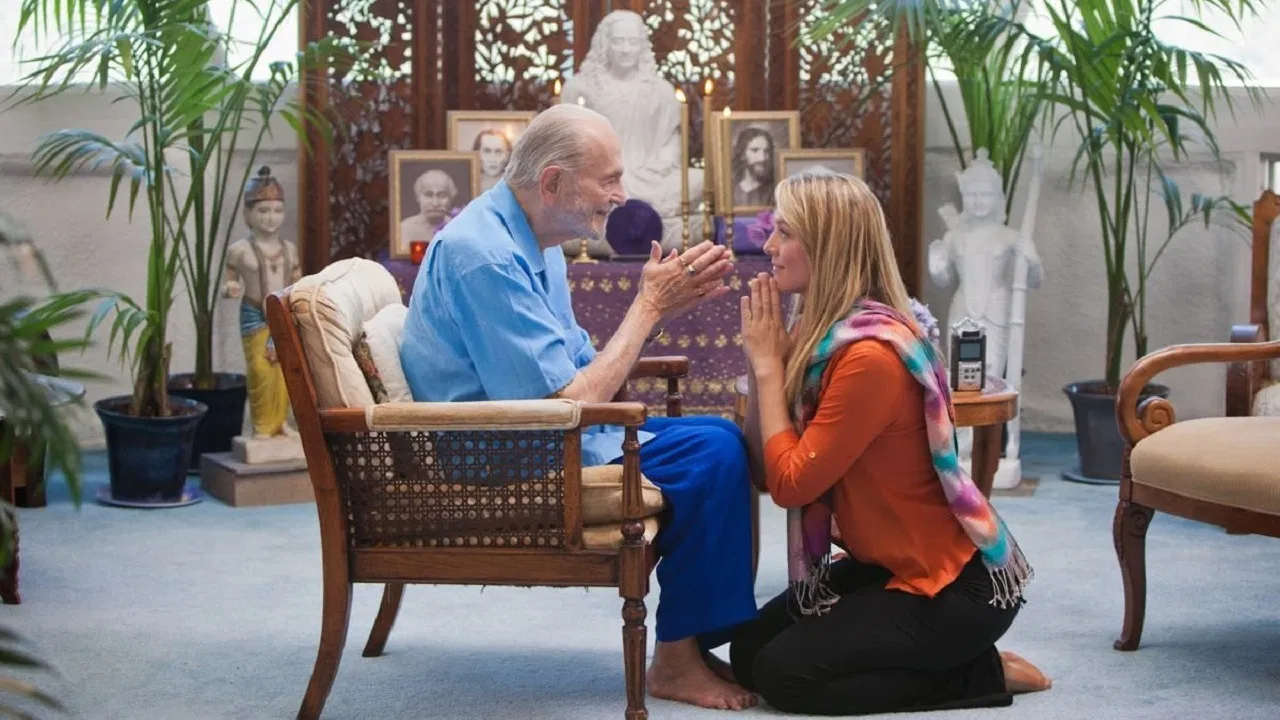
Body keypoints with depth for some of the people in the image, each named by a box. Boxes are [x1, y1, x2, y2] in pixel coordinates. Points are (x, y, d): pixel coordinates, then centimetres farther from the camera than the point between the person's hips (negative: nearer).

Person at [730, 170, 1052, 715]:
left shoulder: (870, 354, -26)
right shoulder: (822, 333, 3)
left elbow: (790, 483, -23)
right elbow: (767, 463, 2)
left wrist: (768, 363, -16)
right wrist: (764, 357, -7)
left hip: (957, 584, -9)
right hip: (888, 564, 9)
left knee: (782, 673, -13)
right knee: (748, 649, 6)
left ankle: (982, 672, -1)